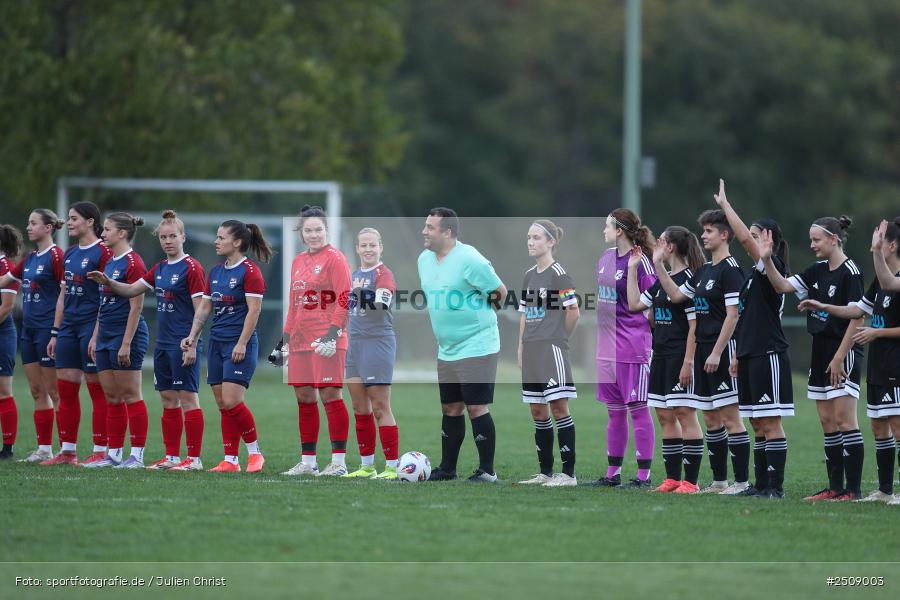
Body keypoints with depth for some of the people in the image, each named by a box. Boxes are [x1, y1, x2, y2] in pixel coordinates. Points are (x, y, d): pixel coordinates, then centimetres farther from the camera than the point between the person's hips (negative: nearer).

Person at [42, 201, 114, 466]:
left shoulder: (103, 252, -10)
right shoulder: (69, 254, 15)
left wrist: (98, 334, -18)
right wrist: (55, 332, 17)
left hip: (92, 325, -8)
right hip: (69, 326, 8)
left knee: (97, 391, -3)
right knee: (65, 390, 7)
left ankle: (100, 451, 1)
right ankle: (67, 451, 12)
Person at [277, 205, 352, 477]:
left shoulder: (334, 258, -5)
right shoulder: (298, 261, 17)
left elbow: (344, 300, -11)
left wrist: (333, 333, -19)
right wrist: (285, 338, 20)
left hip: (326, 340, -7)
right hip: (301, 340, 7)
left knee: (330, 394, -8)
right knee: (303, 397, 7)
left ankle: (339, 461, -7)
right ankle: (307, 461, 14)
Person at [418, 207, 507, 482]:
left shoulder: (469, 260, -17)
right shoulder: (424, 259, 8)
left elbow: (500, 292, -9)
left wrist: (480, 313, 4)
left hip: (477, 348, -8)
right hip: (446, 351, 8)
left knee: (477, 408, -7)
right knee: (450, 409, 12)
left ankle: (487, 471, -1)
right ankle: (447, 469, 19)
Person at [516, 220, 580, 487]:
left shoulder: (558, 273, -8)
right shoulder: (529, 276, 15)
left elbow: (574, 312, -10)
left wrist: (559, 337, 1)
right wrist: (521, 348, 13)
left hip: (552, 348, -8)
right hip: (532, 351, 8)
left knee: (558, 406, -9)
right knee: (537, 410, 9)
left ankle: (569, 473, -8)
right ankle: (545, 472, 14)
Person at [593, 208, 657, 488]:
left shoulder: (639, 262, -12)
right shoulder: (607, 257, 11)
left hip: (632, 348, -8)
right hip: (606, 347, 8)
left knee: (637, 409, -3)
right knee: (614, 412, 13)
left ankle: (644, 475, 0)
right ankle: (613, 473, 19)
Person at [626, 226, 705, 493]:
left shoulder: (688, 280, -12)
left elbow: (695, 326, -16)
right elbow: (635, 304, 19)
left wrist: (688, 363, -20)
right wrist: (632, 269, 18)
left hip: (679, 358, -9)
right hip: (661, 357, 9)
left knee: (685, 414, -8)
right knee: (664, 416, 9)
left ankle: (691, 481, -7)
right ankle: (673, 478, 14)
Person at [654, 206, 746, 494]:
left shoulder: (730, 270, -11)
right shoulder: (704, 270, 16)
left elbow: (732, 315, -17)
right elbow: (676, 295, 24)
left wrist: (717, 352, -20)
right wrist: (659, 266, 16)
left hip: (722, 351, -9)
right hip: (702, 349, 9)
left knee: (730, 416, -9)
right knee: (711, 419, 11)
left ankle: (742, 482, -8)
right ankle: (719, 481, 17)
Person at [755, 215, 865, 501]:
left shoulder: (849, 272, -12)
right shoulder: (817, 271, 12)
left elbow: (857, 317, -15)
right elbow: (783, 286, 11)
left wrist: (840, 357, -17)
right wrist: (767, 260, -4)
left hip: (844, 353, -9)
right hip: (821, 352, 9)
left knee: (844, 419, -10)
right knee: (827, 421, 9)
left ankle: (853, 489, -9)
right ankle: (835, 487, 13)